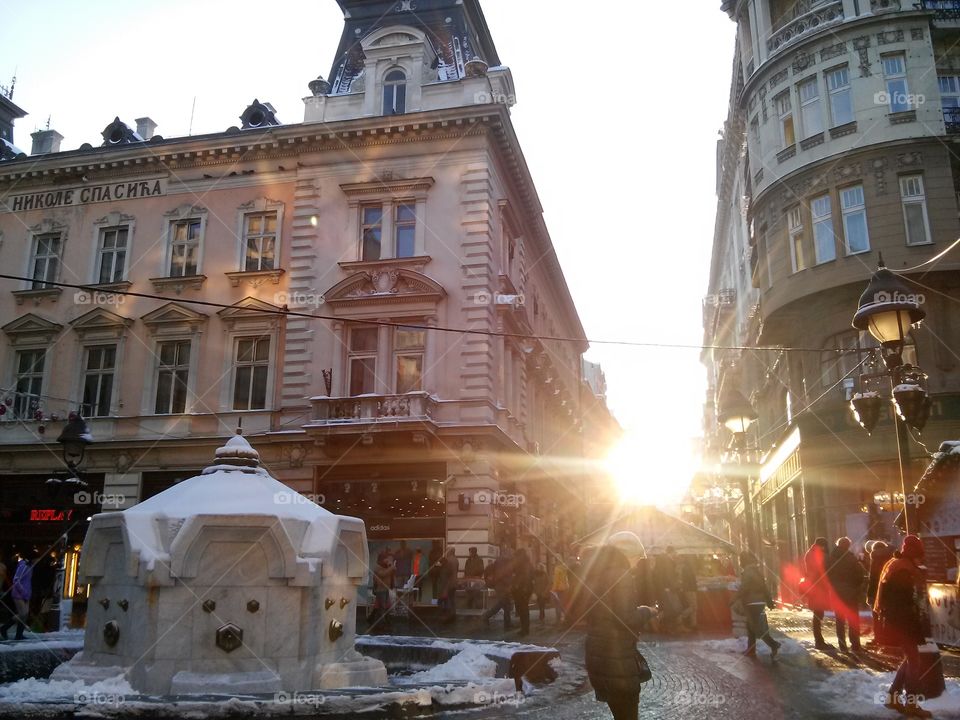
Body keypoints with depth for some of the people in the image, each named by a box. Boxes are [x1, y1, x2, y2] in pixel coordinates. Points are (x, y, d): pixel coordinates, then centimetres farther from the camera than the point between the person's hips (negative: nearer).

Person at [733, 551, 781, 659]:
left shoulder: (747, 572, -14)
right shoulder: (758, 570, 13)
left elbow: (742, 589, -20)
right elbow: (765, 587, 17)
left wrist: (733, 600, -13)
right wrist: (769, 601, 21)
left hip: (751, 603, -9)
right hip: (759, 602, 9)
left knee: (757, 628, -7)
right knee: (751, 627, 14)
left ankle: (773, 644, -15)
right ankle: (751, 650, 15)